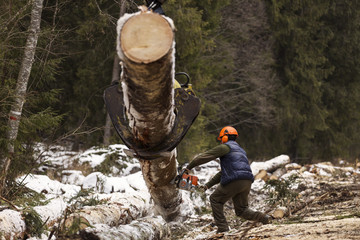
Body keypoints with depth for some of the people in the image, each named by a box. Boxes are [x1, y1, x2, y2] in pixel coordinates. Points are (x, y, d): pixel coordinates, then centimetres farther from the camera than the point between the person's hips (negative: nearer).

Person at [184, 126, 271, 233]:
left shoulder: (225, 147, 6)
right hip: (247, 183, 8)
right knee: (241, 210, 17)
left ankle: (222, 227, 3)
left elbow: (205, 156, 3)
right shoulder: (240, 150, 32)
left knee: (215, 199, 12)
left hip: (234, 182, -8)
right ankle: (263, 218, -2)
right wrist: (207, 185, 32)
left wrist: (189, 167, 13)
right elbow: (223, 173, 33)